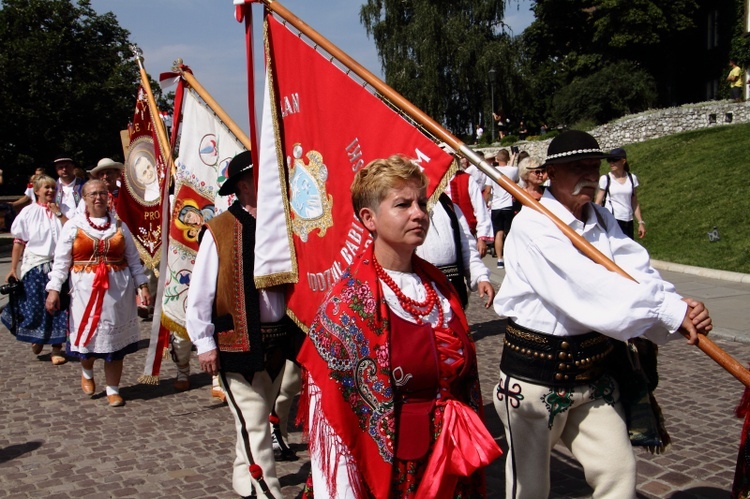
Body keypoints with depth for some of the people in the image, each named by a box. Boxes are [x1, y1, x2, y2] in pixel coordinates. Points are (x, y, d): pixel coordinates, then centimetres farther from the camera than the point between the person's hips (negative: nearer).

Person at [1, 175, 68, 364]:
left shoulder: (61, 211, 9)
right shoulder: (29, 212, 2)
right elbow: (19, 242, 0)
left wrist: (59, 214, -7)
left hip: (58, 267, 1)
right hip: (34, 267, -1)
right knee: (34, 307, 2)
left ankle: (57, 349, 10)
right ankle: (36, 339, 30)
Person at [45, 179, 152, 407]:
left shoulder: (119, 226, 9)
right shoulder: (73, 225, 4)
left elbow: (133, 259, 10)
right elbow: (61, 260, 1)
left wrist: (142, 286, 3)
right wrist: (54, 289, -8)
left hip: (118, 290, 1)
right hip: (86, 289, -1)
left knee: (115, 338, 3)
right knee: (89, 335, 2)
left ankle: (113, 389, 16)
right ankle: (87, 373, 36)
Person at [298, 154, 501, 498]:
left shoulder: (439, 288, 0)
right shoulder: (347, 305, -16)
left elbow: (465, 379, 9)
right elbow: (330, 411, -14)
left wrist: (471, 451, 11)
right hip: (386, 469, -5)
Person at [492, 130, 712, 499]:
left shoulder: (602, 220, 7)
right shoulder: (532, 226, -18)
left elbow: (636, 271, -9)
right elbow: (589, 286, -27)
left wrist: (679, 307, -29)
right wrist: (672, 312, -27)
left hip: (593, 373, 6)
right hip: (535, 375, -6)